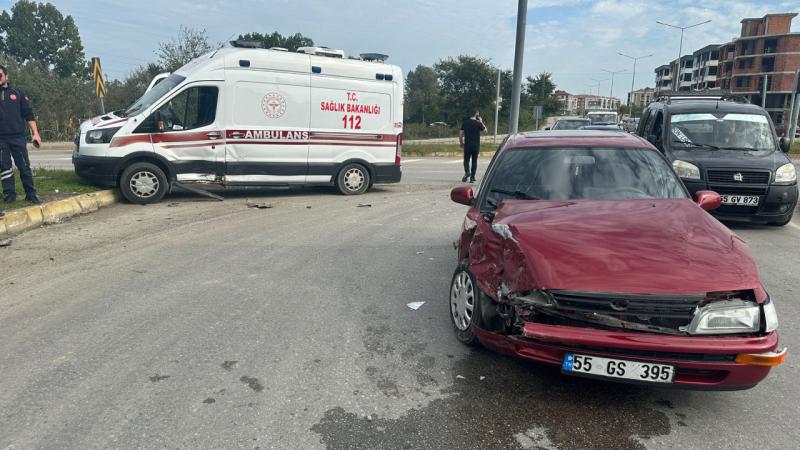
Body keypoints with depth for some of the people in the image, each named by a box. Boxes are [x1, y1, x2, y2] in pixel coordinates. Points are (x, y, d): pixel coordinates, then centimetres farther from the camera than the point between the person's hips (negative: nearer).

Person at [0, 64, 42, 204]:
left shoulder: (17, 93, 8)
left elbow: (28, 115, 6)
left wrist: (35, 133, -1)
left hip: (18, 137, -1)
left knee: (24, 166, -1)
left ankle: (31, 194, 5)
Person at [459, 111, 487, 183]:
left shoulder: (465, 122, 1)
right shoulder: (478, 123, -2)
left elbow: (460, 134, 0)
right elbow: (485, 131, 14)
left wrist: (461, 143, 10)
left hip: (467, 145, 0)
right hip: (476, 145, 0)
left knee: (466, 160, 9)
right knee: (474, 161, 9)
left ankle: (467, 172, -18)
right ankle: (472, 177, 10)